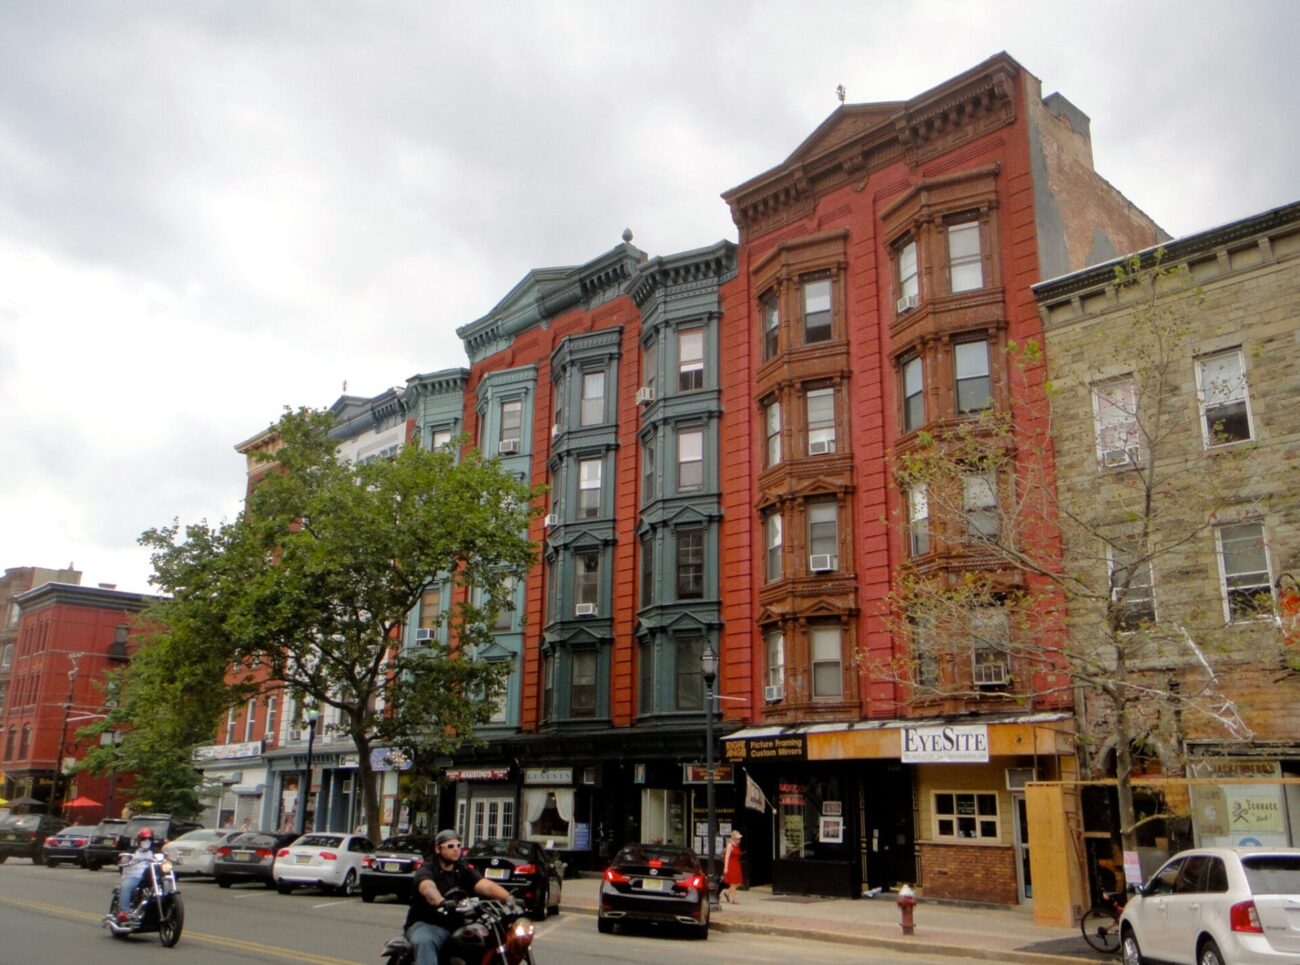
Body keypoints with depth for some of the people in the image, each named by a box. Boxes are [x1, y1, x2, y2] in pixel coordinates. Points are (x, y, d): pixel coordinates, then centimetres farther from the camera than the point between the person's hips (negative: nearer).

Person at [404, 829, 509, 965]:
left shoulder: (464, 871, 11)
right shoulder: (426, 870, -5)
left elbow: (487, 886, -6)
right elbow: (428, 888, -30)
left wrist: (509, 899, -26)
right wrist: (442, 903, -53)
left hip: (456, 925, 4)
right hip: (426, 924, -4)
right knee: (425, 942, -37)